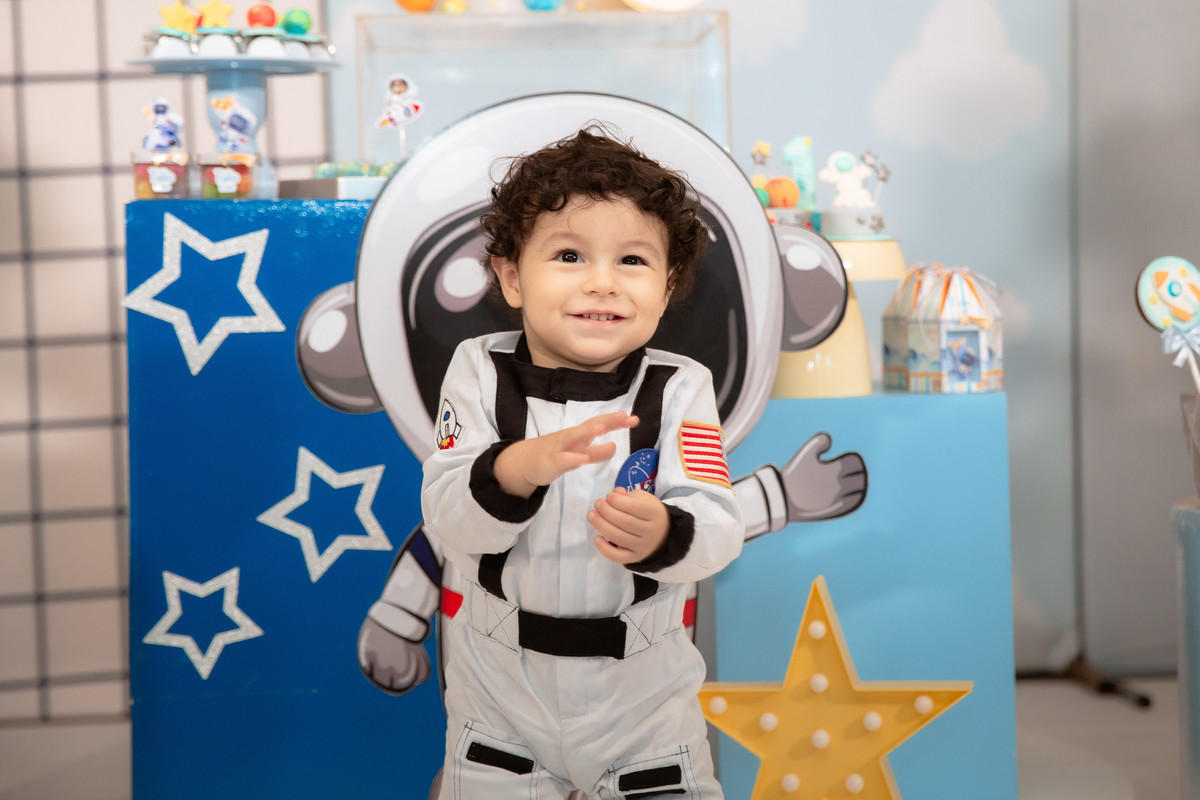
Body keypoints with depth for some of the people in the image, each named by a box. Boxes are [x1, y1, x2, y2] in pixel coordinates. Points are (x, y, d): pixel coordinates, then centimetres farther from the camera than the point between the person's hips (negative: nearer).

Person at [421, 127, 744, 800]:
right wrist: (516, 468, -37)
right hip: (501, 688, 0)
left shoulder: (679, 389, -9)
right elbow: (447, 519, -17)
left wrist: (661, 535, -41)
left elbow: (719, 526, -19)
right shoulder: (480, 373, -8)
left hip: (642, 692, 0)